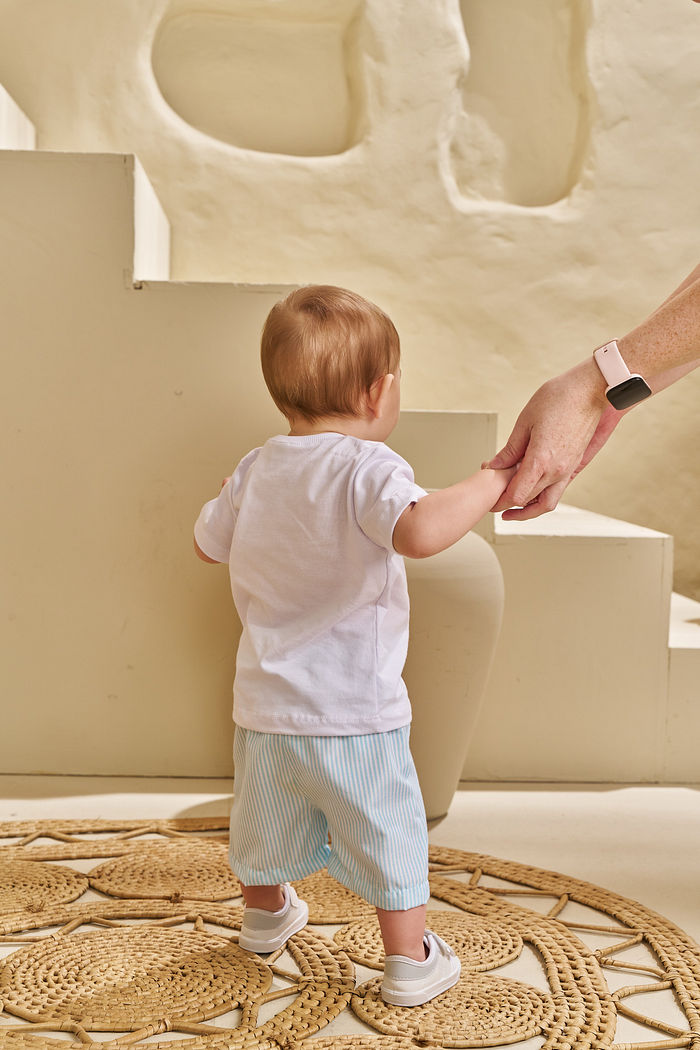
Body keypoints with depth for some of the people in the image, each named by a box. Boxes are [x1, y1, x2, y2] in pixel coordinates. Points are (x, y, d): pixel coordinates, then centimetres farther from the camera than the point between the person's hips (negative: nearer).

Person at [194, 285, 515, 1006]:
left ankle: (264, 914, 51)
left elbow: (207, 542, 16)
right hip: (353, 712, -6)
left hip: (263, 709, 7)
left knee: (266, 818, 27)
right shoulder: (368, 468, -19)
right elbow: (420, 531, -38)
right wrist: (491, 482, -25)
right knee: (390, 835, 11)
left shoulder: (256, 470, 1)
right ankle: (410, 963, 22)